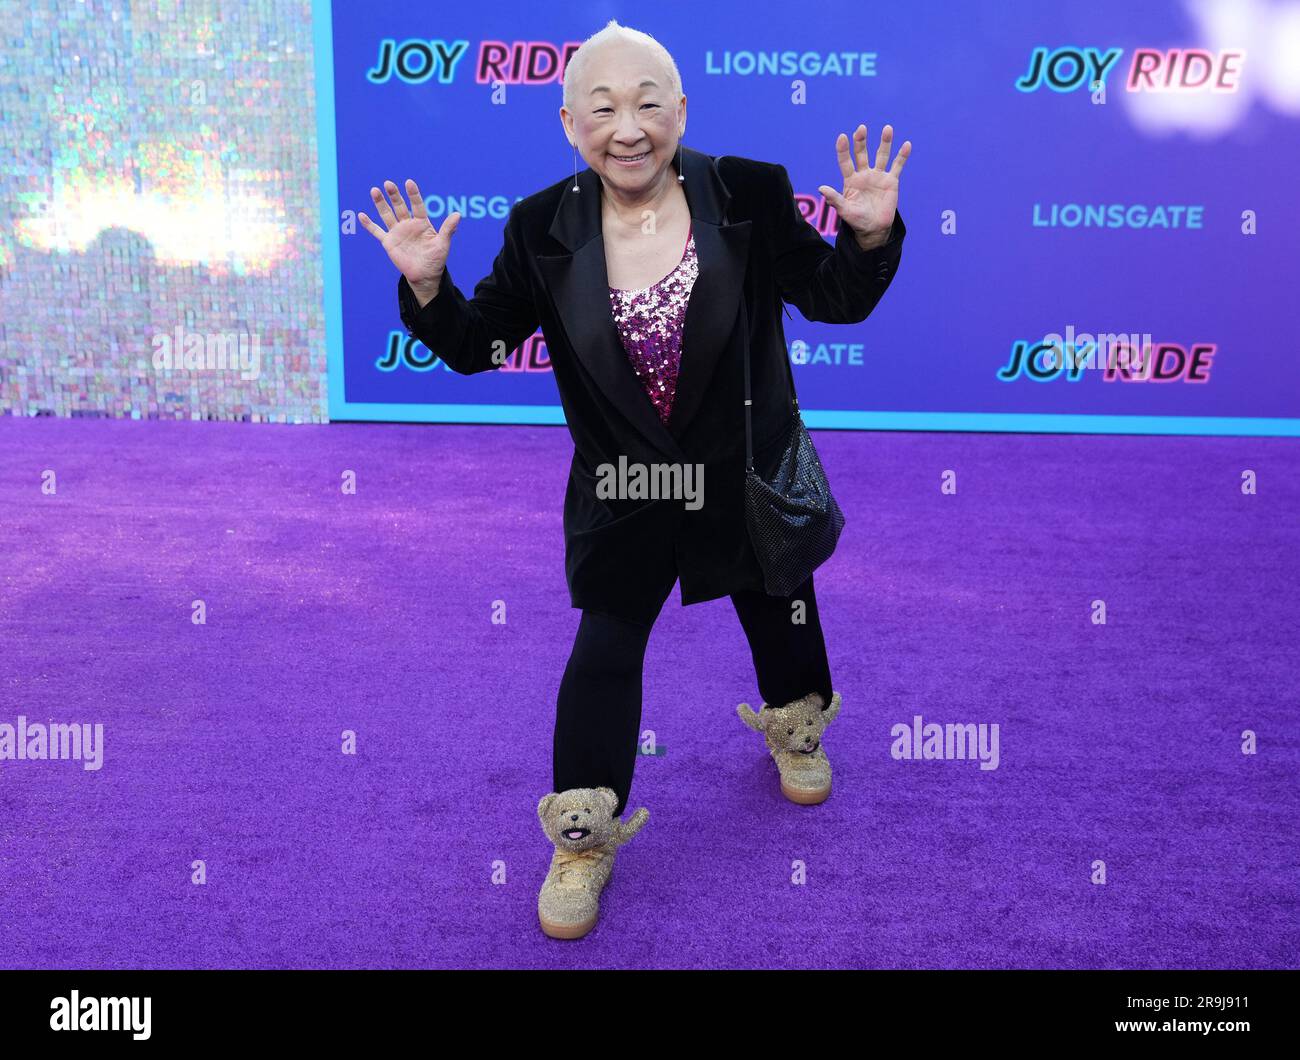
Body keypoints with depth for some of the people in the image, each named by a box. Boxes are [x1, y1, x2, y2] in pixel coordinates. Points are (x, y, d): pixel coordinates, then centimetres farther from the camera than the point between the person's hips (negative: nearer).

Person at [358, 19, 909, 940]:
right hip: (623, 486, 0)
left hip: (748, 470, 1)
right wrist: (426, 289, -23)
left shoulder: (748, 197, -15)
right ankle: (584, 840, 22)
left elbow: (837, 298, -6)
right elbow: (477, 344, -5)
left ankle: (795, 728, 57)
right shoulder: (545, 231, -13)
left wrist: (870, 236, -25)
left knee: (777, 611, 23)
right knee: (606, 649, 5)